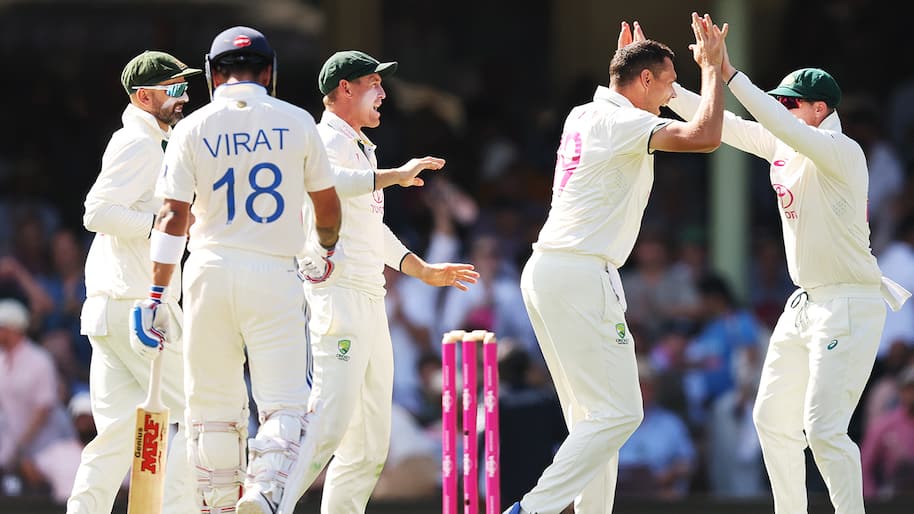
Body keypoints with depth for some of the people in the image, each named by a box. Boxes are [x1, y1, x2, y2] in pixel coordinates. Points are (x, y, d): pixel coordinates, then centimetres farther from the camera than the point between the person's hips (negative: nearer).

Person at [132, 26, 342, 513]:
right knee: (284, 404, -3)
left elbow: (173, 217, -4)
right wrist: (327, 248, 31)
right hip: (274, 274, -1)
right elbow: (327, 203, 10)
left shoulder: (194, 128, 2)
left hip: (210, 272, 1)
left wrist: (156, 294, -2)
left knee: (212, 406, 10)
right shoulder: (295, 122, 2)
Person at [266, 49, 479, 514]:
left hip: (370, 301, 10)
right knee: (331, 418, -23)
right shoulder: (326, 140, -7)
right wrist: (396, 175, -33)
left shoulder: (361, 149, 24)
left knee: (370, 442, 7)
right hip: (336, 292, -10)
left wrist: (423, 270, 32)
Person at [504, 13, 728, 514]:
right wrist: (711, 66, -11)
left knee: (591, 415, 14)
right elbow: (703, 135, -24)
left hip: (545, 272, 10)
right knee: (618, 413, -10)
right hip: (581, 277, -10)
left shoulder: (582, 116, 16)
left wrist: (626, 56, 46)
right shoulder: (619, 122, -11)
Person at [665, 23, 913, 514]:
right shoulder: (782, 146, 8)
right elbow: (718, 124, 11)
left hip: (848, 307, -10)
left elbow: (789, 130, -35)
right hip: (805, 304, 10)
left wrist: (731, 76, -39)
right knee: (772, 418, 14)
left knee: (823, 429, -17)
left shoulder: (842, 153, -18)